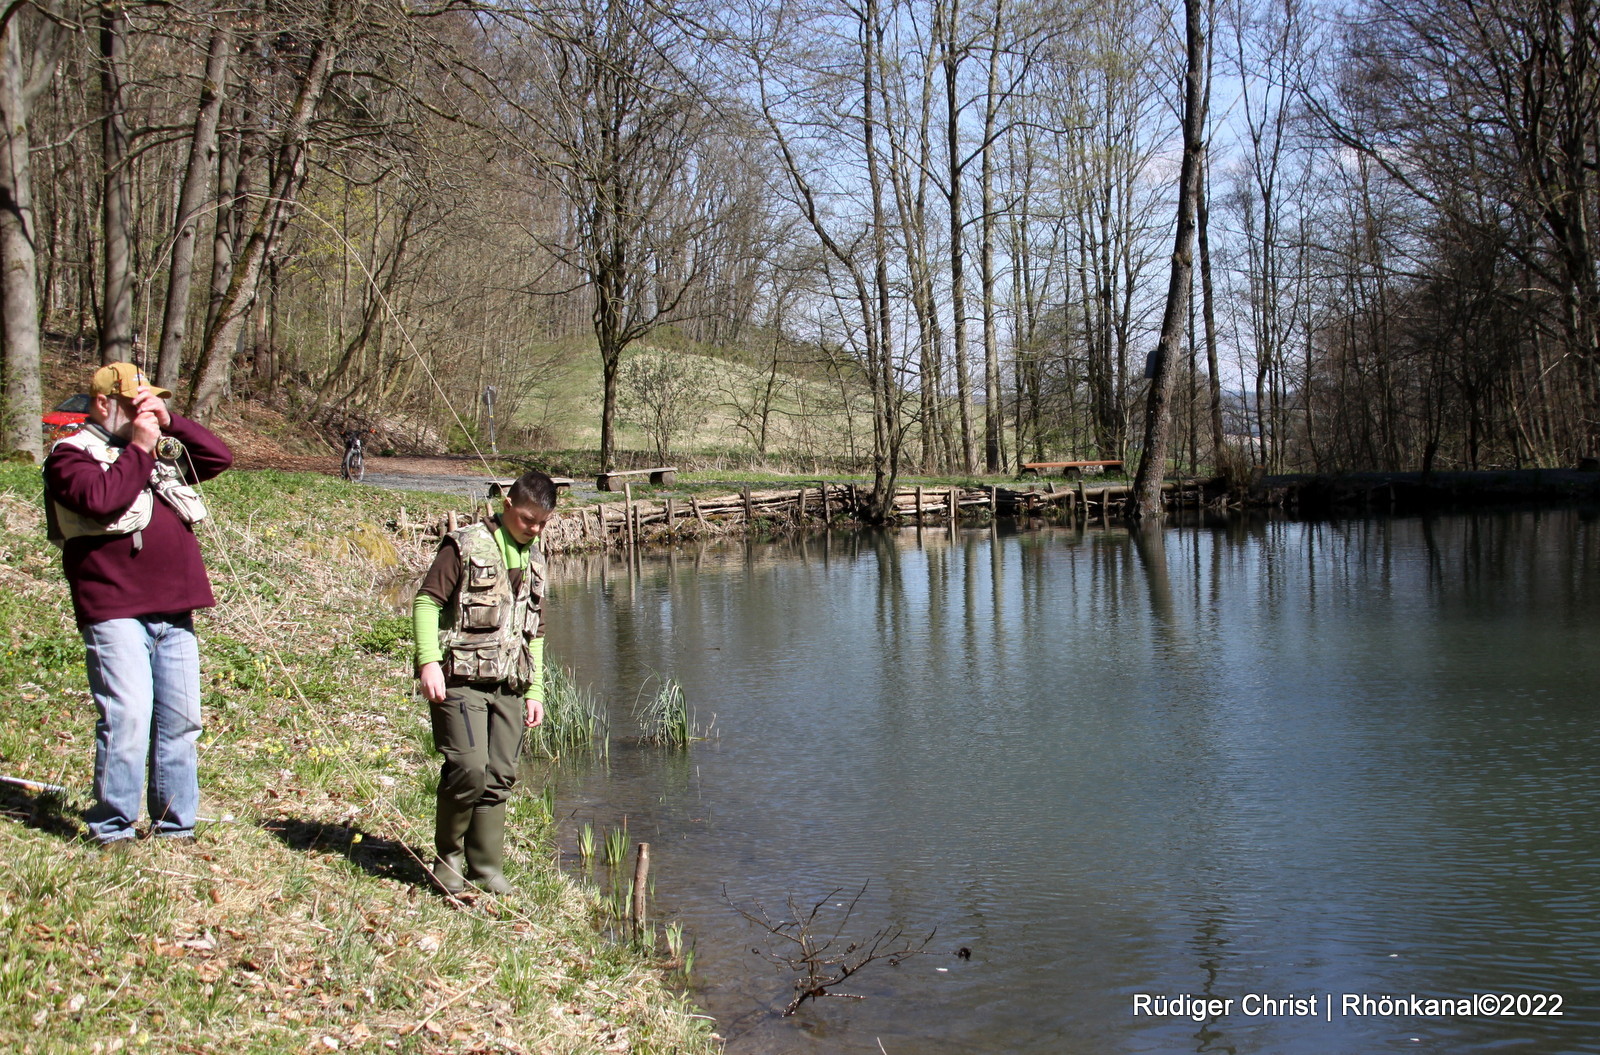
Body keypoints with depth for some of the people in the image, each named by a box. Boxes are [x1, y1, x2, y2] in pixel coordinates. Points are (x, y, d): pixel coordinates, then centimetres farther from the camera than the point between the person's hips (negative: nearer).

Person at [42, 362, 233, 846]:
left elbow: (220, 457, 13)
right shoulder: (72, 455, 2)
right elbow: (100, 498, -16)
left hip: (174, 611, 7)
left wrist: (169, 424, 5)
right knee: (127, 717, -14)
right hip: (116, 612, -7)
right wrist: (138, 450, -8)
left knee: (181, 720, 7)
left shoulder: (165, 453, 23)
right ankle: (112, 831, -4)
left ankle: (176, 825, 16)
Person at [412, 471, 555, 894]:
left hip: (509, 687, 6)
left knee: (500, 778, 3)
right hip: (460, 681, -6)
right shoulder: (465, 546, -2)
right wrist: (429, 661, -19)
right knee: (469, 769, -15)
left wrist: (535, 690, 19)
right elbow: (427, 601, -7)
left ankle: (486, 868, 13)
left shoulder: (534, 562, 19)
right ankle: (448, 856, 5)